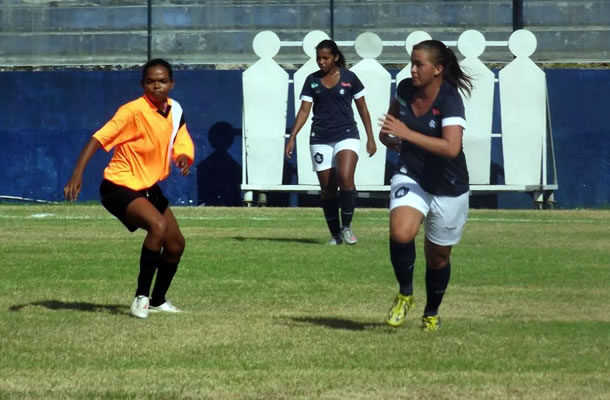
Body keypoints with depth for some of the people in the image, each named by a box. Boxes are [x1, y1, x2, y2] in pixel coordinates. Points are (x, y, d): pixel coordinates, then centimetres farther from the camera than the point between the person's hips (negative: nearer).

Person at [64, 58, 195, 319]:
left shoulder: (175, 110, 0)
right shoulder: (133, 111, -22)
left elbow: (182, 146, 3)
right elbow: (98, 139, -27)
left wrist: (183, 159, -22)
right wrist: (77, 175, -38)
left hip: (149, 187, 8)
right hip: (120, 187, -8)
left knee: (176, 244, 12)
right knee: (158, 225, -31)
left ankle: (157, 301, 33)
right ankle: (141, 297, -22)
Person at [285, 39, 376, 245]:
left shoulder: (349, 78, 1)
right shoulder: (312, 80, 6)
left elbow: (362, 109, 6)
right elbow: (304, 110, 5)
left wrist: (370, 138, 4)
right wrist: (292, 137, -6)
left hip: (346, 135, -3)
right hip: (320, 139, 3)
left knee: (345, 177, -24)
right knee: (327, 187, 3)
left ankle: (347, 226, -10)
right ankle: (335, 234, 13)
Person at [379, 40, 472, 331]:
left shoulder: (450, 102, -24)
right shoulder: (406, 89, -6)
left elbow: (451, 148, -39)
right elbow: (394, 113, 19)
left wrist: (406, 133, -40)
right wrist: (388, 135, -2)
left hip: (448, 189, -3)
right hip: (411, 178, 3)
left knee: (438, 256, 13)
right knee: (400, 233, -27)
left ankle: (432, 314, 39)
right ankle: (405, 294, -3)